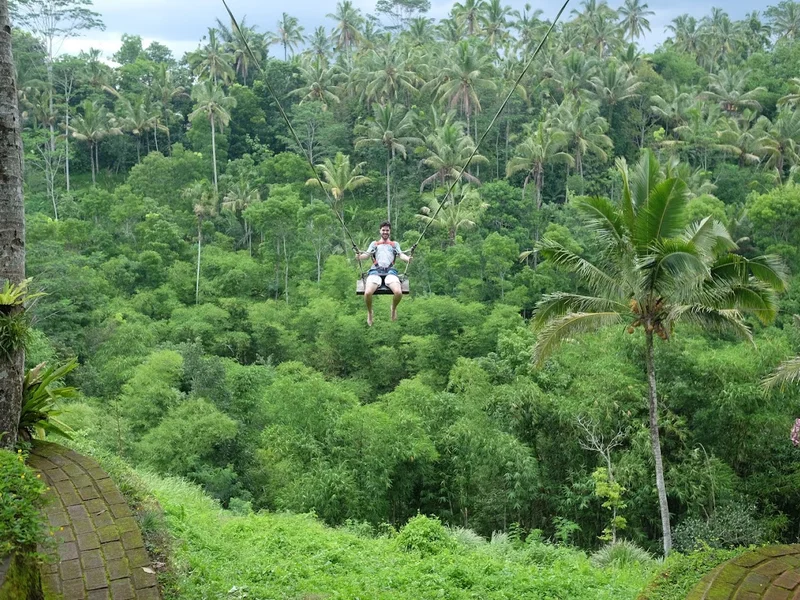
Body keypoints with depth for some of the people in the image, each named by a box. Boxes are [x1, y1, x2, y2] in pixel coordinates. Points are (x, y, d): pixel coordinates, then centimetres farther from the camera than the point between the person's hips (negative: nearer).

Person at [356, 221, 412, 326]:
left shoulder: (395, 244, 30)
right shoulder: (374, 244, 30)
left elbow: (401, 254, 13)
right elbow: (367, 254, 14)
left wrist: (407, 258, -12)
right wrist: (360, 256, -11)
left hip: (390, 271, 0)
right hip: (376, 271, 0)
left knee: (398, 293, -30)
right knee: (368, 293, -31)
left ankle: (394, 308, 6)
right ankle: (369, 312, 2)